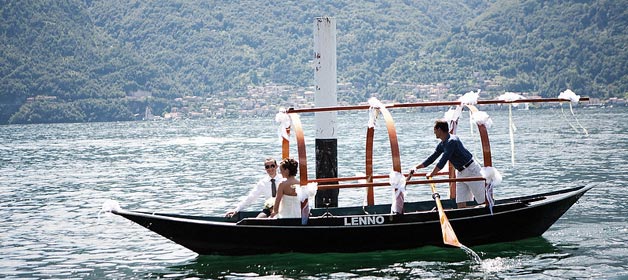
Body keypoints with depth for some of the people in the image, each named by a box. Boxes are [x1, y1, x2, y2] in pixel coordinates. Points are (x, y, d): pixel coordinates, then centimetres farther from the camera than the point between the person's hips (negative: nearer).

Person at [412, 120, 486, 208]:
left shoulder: (452, 141, -23)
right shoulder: (442, 144, 7)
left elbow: (443, 161, -24)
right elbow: (432, 158, 16)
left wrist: (431, 174, -13)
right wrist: (416, 168, 15)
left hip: (471, 170, -9)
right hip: (460, 173, 9)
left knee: (483, 201, -6)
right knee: (460, 203, 4)